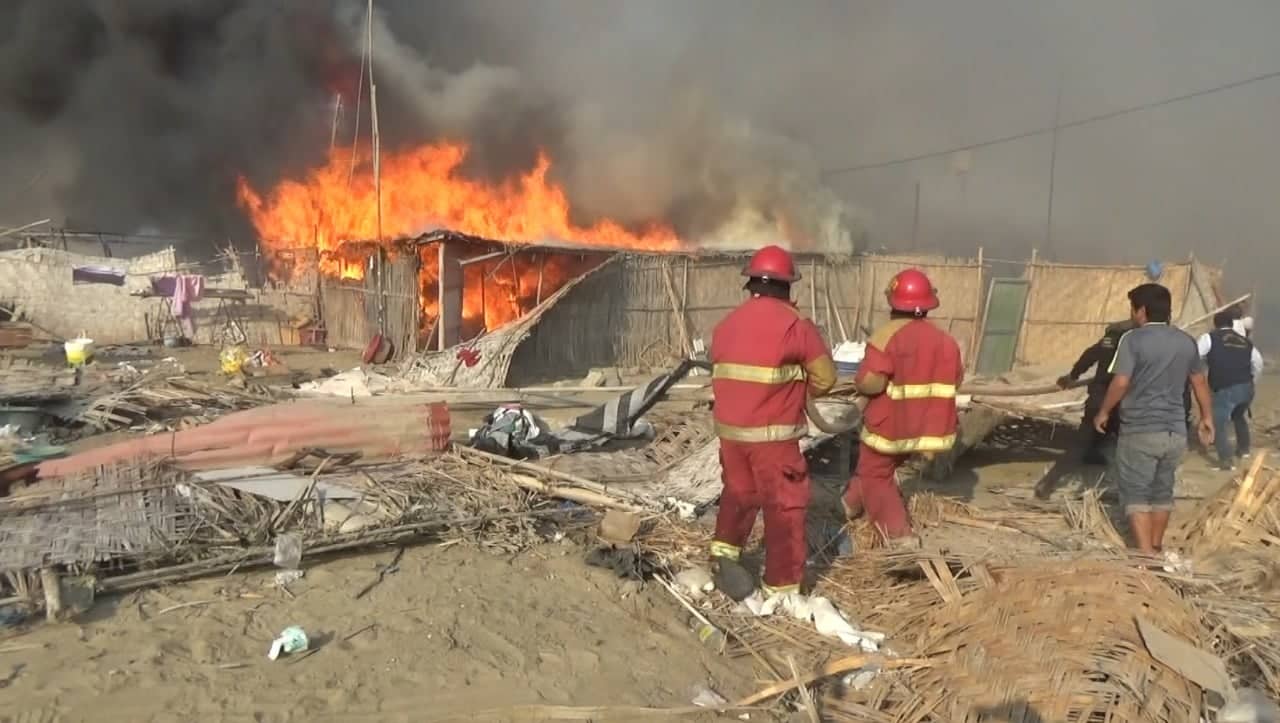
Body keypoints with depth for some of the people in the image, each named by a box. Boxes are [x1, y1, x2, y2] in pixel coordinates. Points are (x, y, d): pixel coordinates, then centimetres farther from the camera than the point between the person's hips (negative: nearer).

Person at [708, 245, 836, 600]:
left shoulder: (726, 324, 7)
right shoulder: (795, 324, -11)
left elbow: (720, 372, 9)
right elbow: (825, 377, -4)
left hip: (730, 429, 5)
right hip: (773, 434, -5)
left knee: (739, 491, 24)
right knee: (784, 506, 6)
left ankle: (725, 549, 10)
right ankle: (781, 586, 12)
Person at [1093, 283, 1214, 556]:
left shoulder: (1133, 339, -12)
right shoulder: (1186, 341, 8)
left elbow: (1121, 382, -18)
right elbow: (1200, 382, 17)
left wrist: (1104, 412, -4)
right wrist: (1207, 416, 28)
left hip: (1140, 430, -6)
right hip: (1175, 431, 6)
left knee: (1136, 494, 1)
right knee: (1163, 491, 19)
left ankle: (1146, 554, -5)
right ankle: (1156, 547, 31)